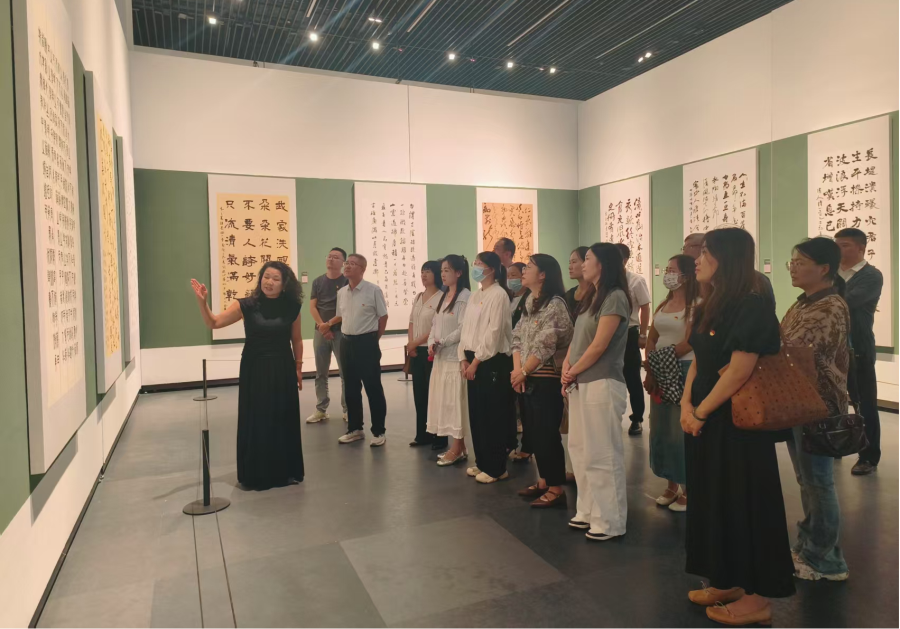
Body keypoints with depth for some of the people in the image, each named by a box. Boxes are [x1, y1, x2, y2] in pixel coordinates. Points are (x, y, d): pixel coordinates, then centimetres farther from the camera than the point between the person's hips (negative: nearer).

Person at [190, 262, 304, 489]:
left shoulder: (291, 308, -2)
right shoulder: (246, 305, -6)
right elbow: (213, 323, -6)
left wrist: (298, 367, 7)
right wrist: (202, 301, -21)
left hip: (282, 370, 1)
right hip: (254, 370, -1)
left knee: (284, 420, 9)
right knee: (255, 421, 4)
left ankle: (285, 471, 27)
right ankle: (256, 474, 20)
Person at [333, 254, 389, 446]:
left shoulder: (373, 290, -9)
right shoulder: (341, 293, 8)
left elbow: (383, 316, -3)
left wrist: (373, 339, 2)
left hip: (367, 343, -6)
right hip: (347, 342, 6)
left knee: (373, 388, 1)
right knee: (351, 388, 13)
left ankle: (378, 431, 11)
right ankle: (355, 429, 26)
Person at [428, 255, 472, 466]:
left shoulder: (465, 297, -11)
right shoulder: (443, 297, 15)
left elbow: (463, 329, -17)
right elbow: (435, 324, 13)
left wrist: (442, 342, -14)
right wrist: (431, 343, -3)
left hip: (455, 356, -8)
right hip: (440, 357, 8)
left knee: (455, 401, -2)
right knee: (443, 400, 10)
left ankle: (457, 448, 8)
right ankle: (459, 446, 18)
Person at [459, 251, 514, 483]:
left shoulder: (499, 295, -11)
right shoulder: (475, 296, 14)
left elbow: (494, 332, -17)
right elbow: (466, 328, 13)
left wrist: (476, 360, -15)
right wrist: (464, 358, 2)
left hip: (493, 361, -8)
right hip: (474, 360, 8)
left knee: (493, 416, -1)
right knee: (476, 414, 12)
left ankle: (496, 468, 11)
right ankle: (482, 462, 24)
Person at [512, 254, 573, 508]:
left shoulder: (555, 305, -14)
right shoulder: (530, 304, 13)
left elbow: (544, 347, -19)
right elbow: (517, 337, 10)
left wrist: (523, 372, -9)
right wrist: (517, 370, -4)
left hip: (546, 380, -9)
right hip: (527, 380, 9)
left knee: (547, 435, -2)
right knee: (534, 433, 15)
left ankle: (556, 489, 10)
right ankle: (544, 481, 29)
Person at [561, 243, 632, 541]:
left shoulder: (615, 297, -11)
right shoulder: (590, 297, 16)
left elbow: (599, 345, -16)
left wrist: (573, 372, -6)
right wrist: (567, 366, -3)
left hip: (602, 384, -9)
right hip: (579, 384, 9)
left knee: (602, 454, -2)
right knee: (580, 450, 14)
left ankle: (609, 521, 11)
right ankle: (588, 511, 27)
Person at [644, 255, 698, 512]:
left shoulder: (696, 305, -10)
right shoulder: (663, 304, 13)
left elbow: (688, 343, -18)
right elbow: (651, 339, 11)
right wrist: (651, 367, -3)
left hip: (684, 370, -8)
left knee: (681, 430, -3)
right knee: (661, 429, 11)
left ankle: (688, 488, 12)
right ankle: (672, 484, 25)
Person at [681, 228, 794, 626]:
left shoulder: (752, 308, -17)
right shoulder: (709, 306, 9)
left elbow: (739, 371, -21)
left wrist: (700, 412, -14)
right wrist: (686, 404, -3)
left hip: (737, 421, -9)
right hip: (705, 420, 9)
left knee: (743, 503, 3)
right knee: (713, 498, 16)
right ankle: (727, 582, 32)